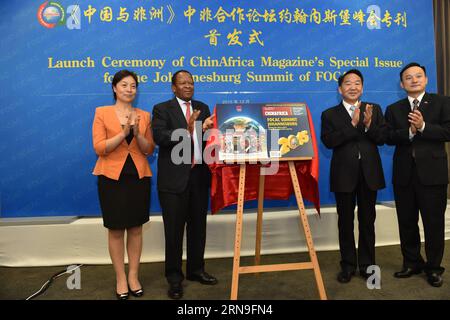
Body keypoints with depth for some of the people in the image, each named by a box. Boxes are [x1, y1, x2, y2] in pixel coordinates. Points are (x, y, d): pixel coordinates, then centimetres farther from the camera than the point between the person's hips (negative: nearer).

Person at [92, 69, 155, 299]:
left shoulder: (144, 115, 8)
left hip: (139, 176, 3)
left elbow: (149, 150, 4)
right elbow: (99, 148, -8)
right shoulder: (102, 112, 1)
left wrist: (137, 133, -13)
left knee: (136, 228, 9)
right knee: (116, 229, 5)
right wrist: (123, 132, -18)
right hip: (112, 177, -2)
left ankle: (133, 276, 24)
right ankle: (120, 278, 21)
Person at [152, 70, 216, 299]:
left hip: (199, 174, 5)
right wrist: (187, 130, -28)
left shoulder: (203, 108, 14)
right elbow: (159, 136, -17)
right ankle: (174, 277, 19)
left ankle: (195, 269, 31)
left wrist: (208, 128, -18)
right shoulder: (162, 109, 0)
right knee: (174, 229, 4)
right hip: (174, 177, -4)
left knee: (198, 226, 14)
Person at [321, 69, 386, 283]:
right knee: (345, 222, 8)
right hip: (344, 174, -1)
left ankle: (367, 264, 25)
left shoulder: (374, 109, 8)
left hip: (369, 173, 2)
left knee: (367, 221, 11)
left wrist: (368, 125, -19)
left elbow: (383, 138, -1)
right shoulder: (329, 114, 2)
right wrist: (353, 124, -20)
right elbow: (328, 141, -13)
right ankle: (348, 265, 22)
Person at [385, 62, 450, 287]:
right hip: (404, 173, 3)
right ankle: (412, 263, 26)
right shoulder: (393, 109, 11)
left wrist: (423, 127, -18)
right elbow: (389, 138, -2)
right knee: (406, 222, 10)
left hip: (432, 172, -2)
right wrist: (409, 132, -18)